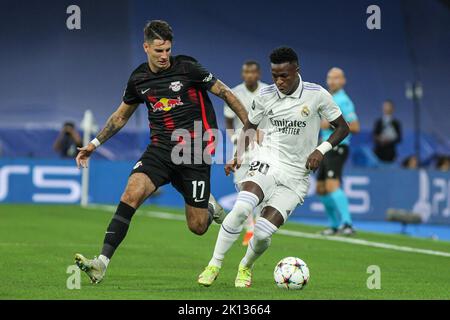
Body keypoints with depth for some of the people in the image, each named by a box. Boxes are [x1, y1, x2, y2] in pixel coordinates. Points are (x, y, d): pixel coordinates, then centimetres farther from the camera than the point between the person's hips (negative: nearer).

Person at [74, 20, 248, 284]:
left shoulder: (187, 68, -8)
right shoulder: (138, 79, 5)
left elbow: (225, 93, -1)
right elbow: (121, 116, 21)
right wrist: (94, 144, 18)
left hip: (195, 151, -3)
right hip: (160, 148, 3)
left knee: (198, 227, -1)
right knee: (132, 193, -24)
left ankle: (210, 206, 39)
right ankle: (102, 263, -28)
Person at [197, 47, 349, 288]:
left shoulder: (317, 95, -6)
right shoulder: (265, 96, 1)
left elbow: (342, 127, 4)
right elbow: (250, 126, 18)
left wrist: (321, 149, -12)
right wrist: (238, 156, 4)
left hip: (296, 175, -1)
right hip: (267, 162, 1)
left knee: (263, 233, -15)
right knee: (241, 207, -31)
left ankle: (246, 267, 19)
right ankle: (214, 265, -17)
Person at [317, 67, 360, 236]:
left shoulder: (343, 101, -12)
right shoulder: (328, 99, 17)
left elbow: (355, 127, -18)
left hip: (337, 148, -10)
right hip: (326, 147, 10)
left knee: (332, 185, -23)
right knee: (321, 189, 12)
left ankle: (346, 223, -29)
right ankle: (334, 225, 22)